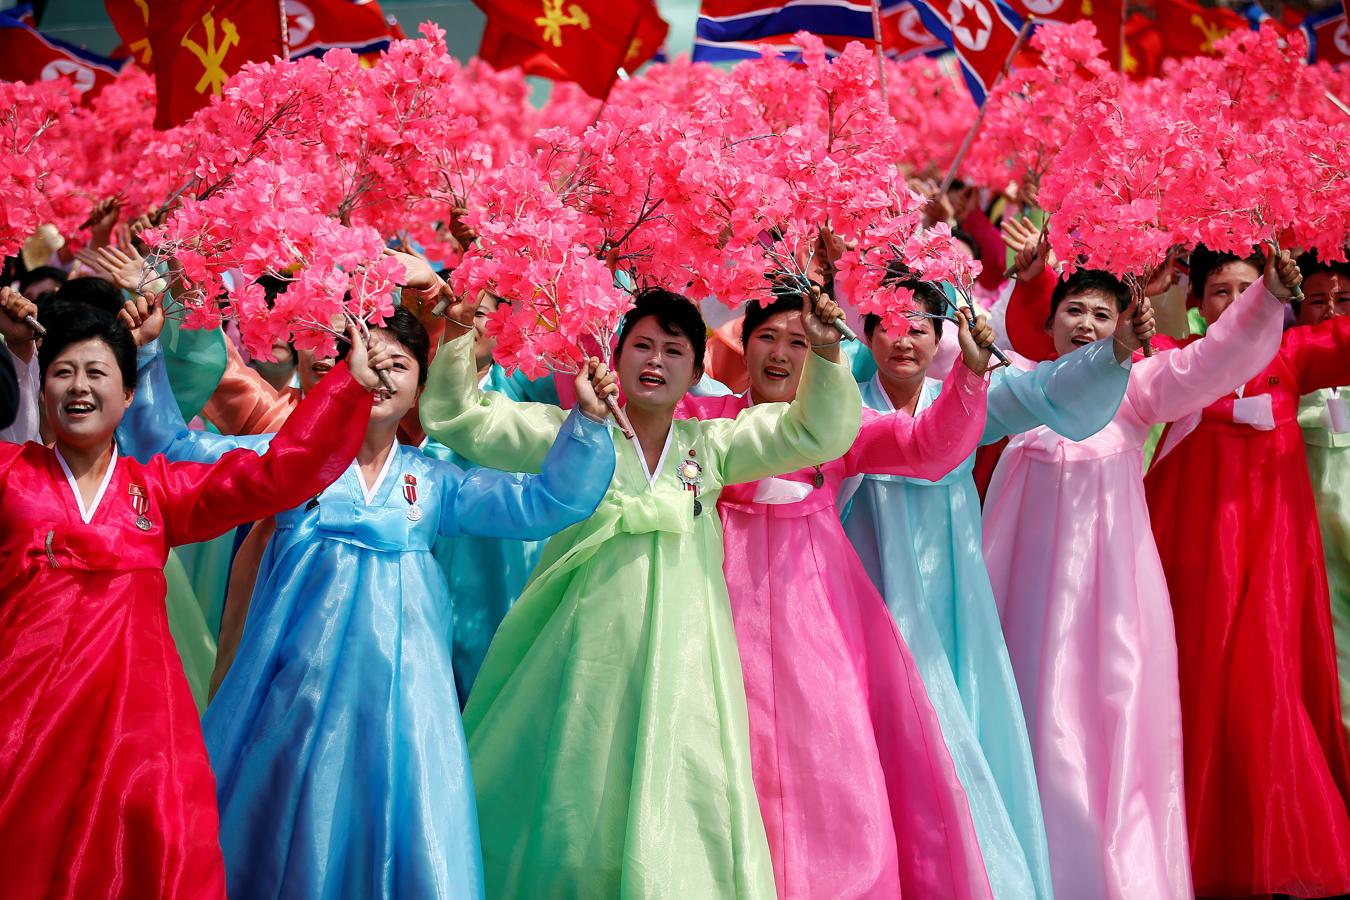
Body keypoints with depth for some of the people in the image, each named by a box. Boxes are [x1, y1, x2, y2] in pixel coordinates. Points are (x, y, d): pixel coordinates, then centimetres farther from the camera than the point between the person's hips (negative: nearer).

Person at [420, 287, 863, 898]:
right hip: (590, 657, -2)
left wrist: (825, 355, -8)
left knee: (681, 801, -2)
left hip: (680, 663, 2)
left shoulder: (711, 445, 11)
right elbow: (455, 419, 2)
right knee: (575, 804, 0)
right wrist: (460, 341, -11)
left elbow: (817, 432, 7)